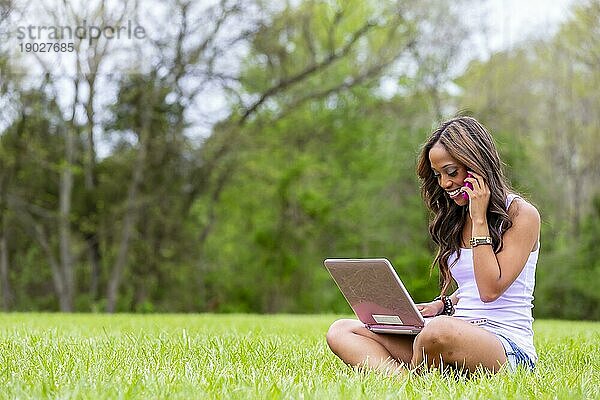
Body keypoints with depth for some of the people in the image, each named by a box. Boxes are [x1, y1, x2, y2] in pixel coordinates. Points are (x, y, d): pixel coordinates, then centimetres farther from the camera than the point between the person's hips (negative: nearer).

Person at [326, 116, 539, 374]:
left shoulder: (522, 214, -4)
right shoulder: (456, 216, 18)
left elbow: (490, 290, -14)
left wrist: (479, 219, -11)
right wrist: (442, 305, 4)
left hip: (508, 347, -7)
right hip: (461, 334, 8)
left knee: (439, 332, -44)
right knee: (340, 331, -9)